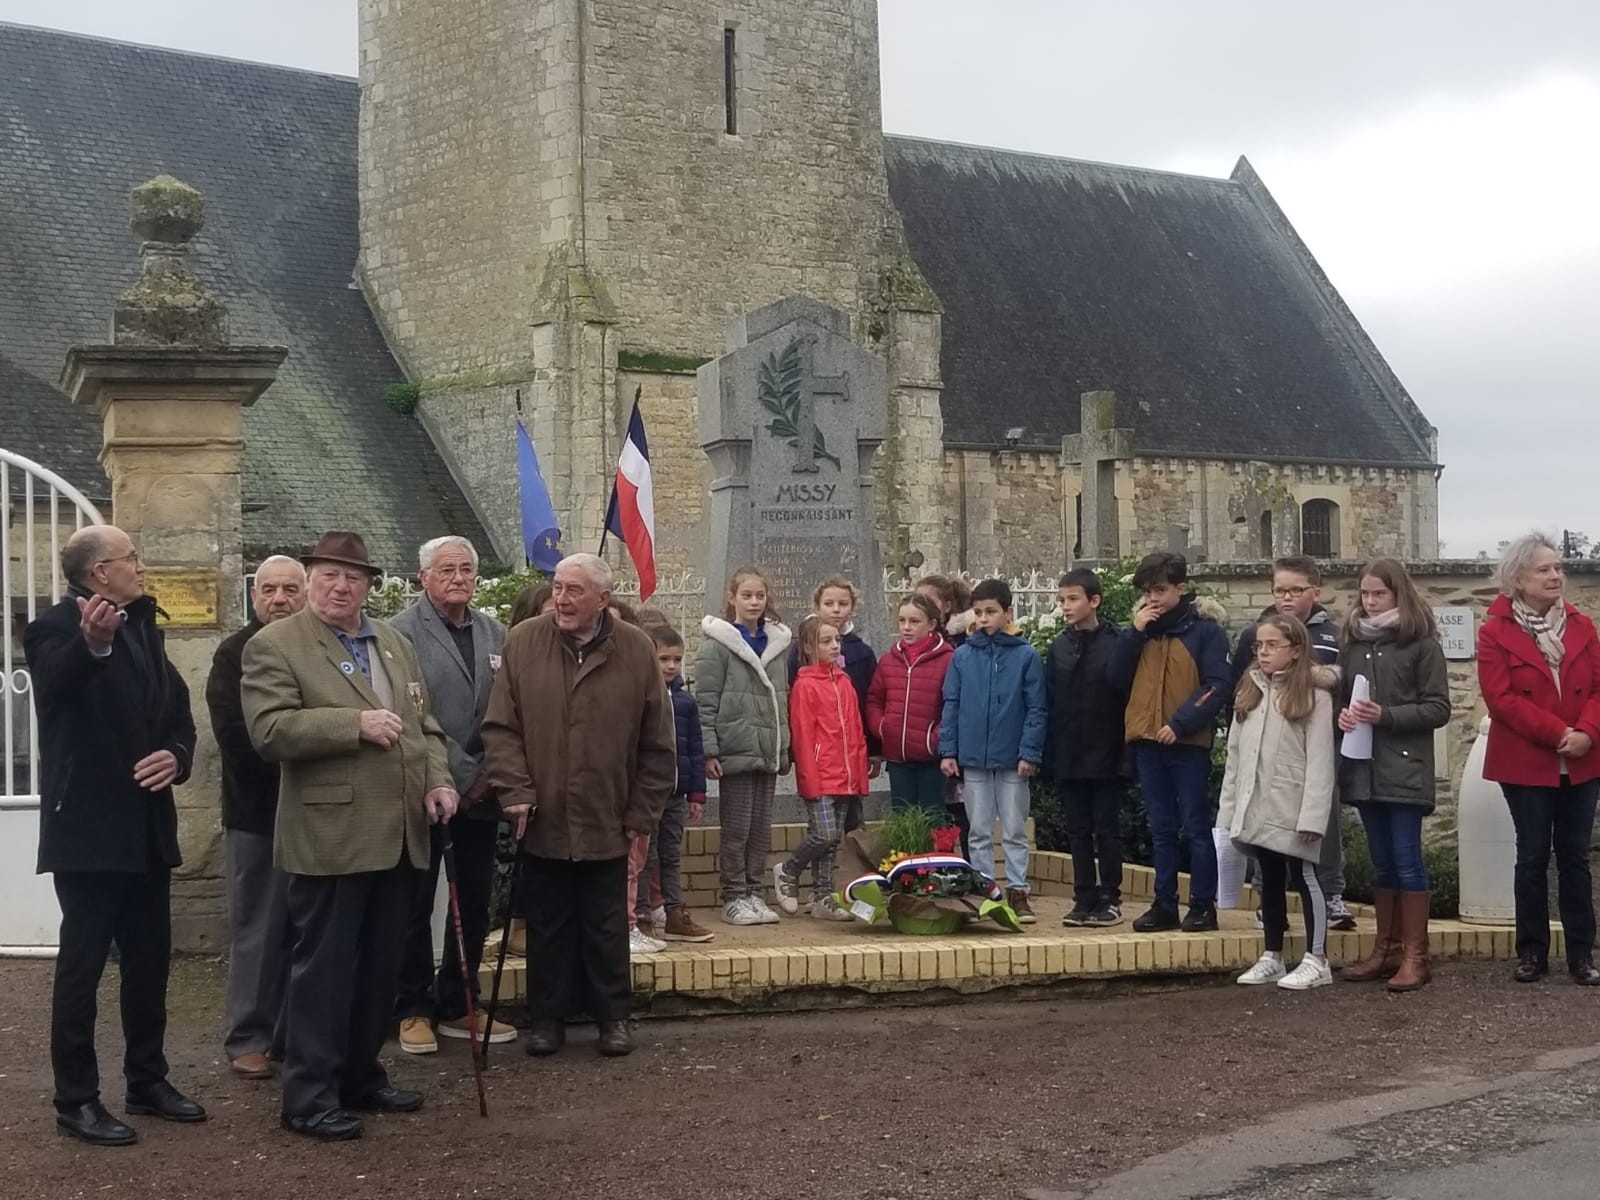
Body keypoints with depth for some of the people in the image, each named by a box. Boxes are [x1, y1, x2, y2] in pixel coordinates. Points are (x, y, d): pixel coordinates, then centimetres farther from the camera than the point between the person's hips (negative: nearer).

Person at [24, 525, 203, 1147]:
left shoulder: (142, 628, 12)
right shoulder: (55, 628, -12)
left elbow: (178, 711, 12)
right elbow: (53, 687, -34)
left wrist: (177, 756, -10)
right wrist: (92, 644, -55)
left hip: (145, 826, 8)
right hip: (89, 827, -7)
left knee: (149, 958, 14)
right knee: (82, 963, -1)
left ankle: (147, 1081, 26)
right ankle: (76, 1100, 8)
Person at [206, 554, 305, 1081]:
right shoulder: (235, 654, -1)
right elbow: (234, 733, -12)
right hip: (257, 813, -2)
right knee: (257, 930, 3)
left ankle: (296, 1035, 17)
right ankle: (248, 1039, 12)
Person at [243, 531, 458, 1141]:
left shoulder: (395, 642, 16)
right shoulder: (274, 645, -5)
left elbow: (424, 724, 19)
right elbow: (269, 729, -17)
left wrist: (437, 780, 2)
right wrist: (356, 724, -21)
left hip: (399, 835, 7)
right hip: (330, 836, -7)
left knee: (381, 966, 14)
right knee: (324, 967, -2)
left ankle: (361, 1076, 27)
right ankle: (308, 1097, 7)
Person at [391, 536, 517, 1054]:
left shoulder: (495, 634, 9)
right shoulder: (402, 633, -8)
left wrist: (492, 776, -3)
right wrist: (464, 775, -13)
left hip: (481, 793, 5)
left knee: (474, 905, 11)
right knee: (416, 905, 5)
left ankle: (458, 1005, 23)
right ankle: (414, 1009, 16)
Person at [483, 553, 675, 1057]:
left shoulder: (637, 652, -2)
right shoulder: (523, 643, -1)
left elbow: (657, 746, 2)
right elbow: (500, 727, -1)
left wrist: (641, 815, 0)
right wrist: (516, 791, -10)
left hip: (606, 825, 0)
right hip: (542, 822, 1)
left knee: (606, 930, 9)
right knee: (547, 928, 10)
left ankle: (613, 1017, 22)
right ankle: (548, 1018, 23)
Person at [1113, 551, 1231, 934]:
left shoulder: (1205, 629, -4)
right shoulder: (1140, 628, 11)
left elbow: (1217, 686, -9)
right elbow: (1118, 679, 4)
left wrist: (1180, 724, -17)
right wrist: (1134, 632, -6)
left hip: (1189, 743, -5)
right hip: (1147, 743, 5)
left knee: (1195, 826, 0)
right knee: (1161, 829, 10)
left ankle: (1203, 905, 6)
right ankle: (1165, 905, 15)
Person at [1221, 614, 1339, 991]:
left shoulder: (1314, 695, -8)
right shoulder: (1250, 692, 12)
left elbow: (1320, 760, -13)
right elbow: (1234, 755, 11)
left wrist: (1312, 814, -18)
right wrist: (1229, 806, 7)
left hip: (1292, 809, -6)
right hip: (1256, 807, 6)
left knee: (1304, 877, 1)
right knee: (1270, 880, 14)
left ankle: (1316, 960, 8)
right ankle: (1272, 958, 22)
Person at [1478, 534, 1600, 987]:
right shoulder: (1495, 633, -5)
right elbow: (1501, 698, -13)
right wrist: (1557, 733, -19)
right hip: (1526, 763, -3)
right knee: (1533, 855, 3)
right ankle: (1532, 952, 13)